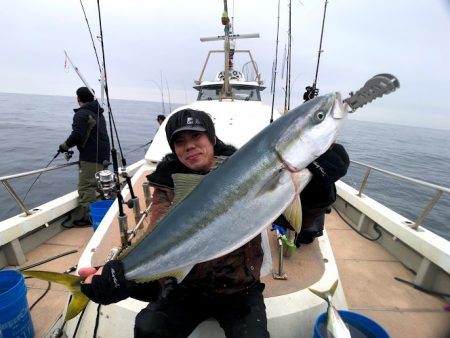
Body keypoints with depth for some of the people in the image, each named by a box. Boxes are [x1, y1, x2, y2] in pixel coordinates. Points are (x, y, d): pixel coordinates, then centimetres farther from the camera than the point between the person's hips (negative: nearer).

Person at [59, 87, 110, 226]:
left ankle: (89, 217, 0)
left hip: (90, 157, -10)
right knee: (98, 185, 20)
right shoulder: (99, 113, 17)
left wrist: (64, 146, -4)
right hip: (103, 155, 10)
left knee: (86, 187, -4)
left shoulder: (81, 114, -11)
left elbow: (77, 135, -20)